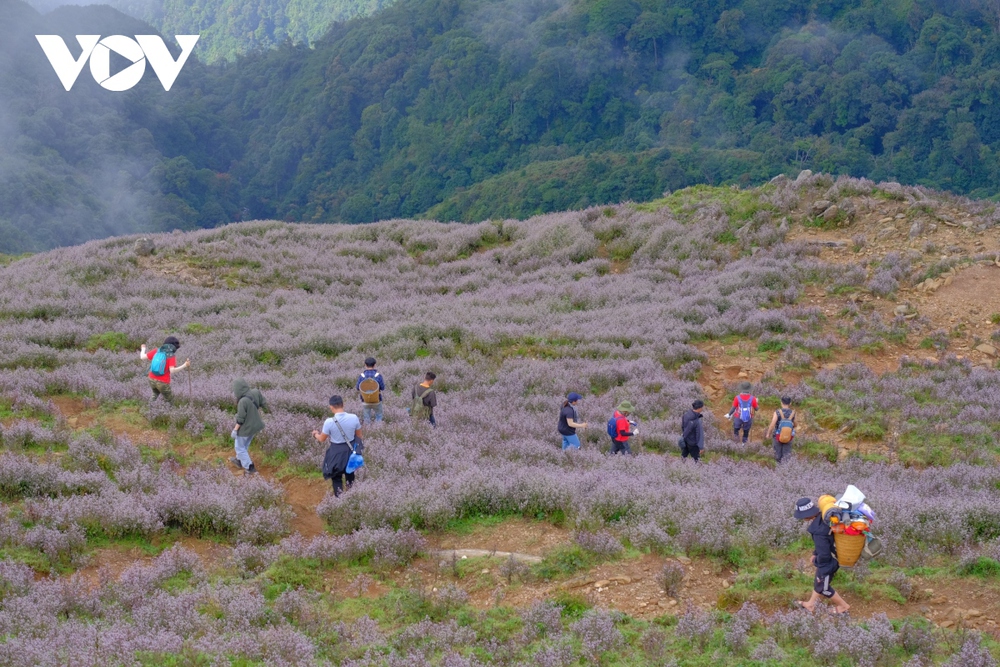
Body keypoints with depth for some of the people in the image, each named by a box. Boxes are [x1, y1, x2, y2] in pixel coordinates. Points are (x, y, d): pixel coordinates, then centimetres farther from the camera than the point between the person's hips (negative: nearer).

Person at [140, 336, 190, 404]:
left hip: (152, 380, 5)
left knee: (156, 394, 36)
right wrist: (184, 365, -26)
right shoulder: (171, 356, -12)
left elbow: (142, 357, 3)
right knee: (169, 401, 17)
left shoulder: (157, 351, 0)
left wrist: (143, 349, 23)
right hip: (163, 383, -5)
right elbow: (172, 370, -26)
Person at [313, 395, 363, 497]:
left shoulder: (329, 422, -24)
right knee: (350, 472, 29)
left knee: (336, 477, 18)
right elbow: (359, 436, -2)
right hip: (351, 450, 3)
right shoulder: (354, 418, -17)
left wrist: (315, 434, 15)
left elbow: (322, 439, -7)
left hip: (336, 452, -3)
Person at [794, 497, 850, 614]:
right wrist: (815, 553, 19)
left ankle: (843, 605, 36)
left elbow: (824, 554, -29)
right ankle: (811, 604, 49)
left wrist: (822, 572, -14)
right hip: (832, 556, 8)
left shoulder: (818, 531, -39)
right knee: (818, 582, 28)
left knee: (823, 587, 18)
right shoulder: (823, 518, -12)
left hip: (828, 562, -8)